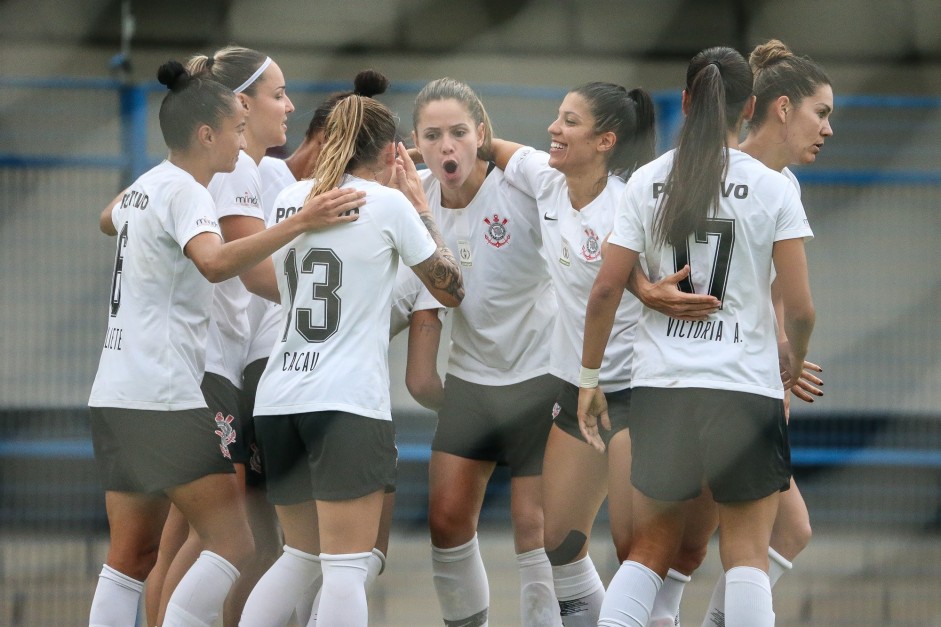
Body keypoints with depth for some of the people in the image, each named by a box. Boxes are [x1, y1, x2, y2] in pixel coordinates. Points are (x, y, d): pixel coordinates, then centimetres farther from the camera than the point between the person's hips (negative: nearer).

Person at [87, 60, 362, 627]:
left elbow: (110, 220, 39)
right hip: (167, 403, -10)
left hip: (117, 398, 10)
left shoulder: (146, 186, 15)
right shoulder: (185, 193, -13)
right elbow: (215, 262, -34)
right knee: (233, 543, -8)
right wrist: (299, 224, -40)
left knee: (132, 557, 9)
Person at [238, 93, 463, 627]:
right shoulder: (388, 204, -3)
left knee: (301, 557, 18)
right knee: (347, 568, -8)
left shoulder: (292, 199, 13)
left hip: (279, 400, 6)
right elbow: (452, 289, 6)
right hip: (348, 403, -6)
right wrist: (421, 205, 15)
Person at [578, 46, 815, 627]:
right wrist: (794, 360, 14)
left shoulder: (648, 182, 2)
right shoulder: (772, 188, -4)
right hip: (746, 384, -2)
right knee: (747, 553, 6)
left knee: (651, 549, 13)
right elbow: (800, 306, -7)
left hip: (661, 384, 2)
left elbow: (605, 290, -1)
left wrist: (590, 379, 10)